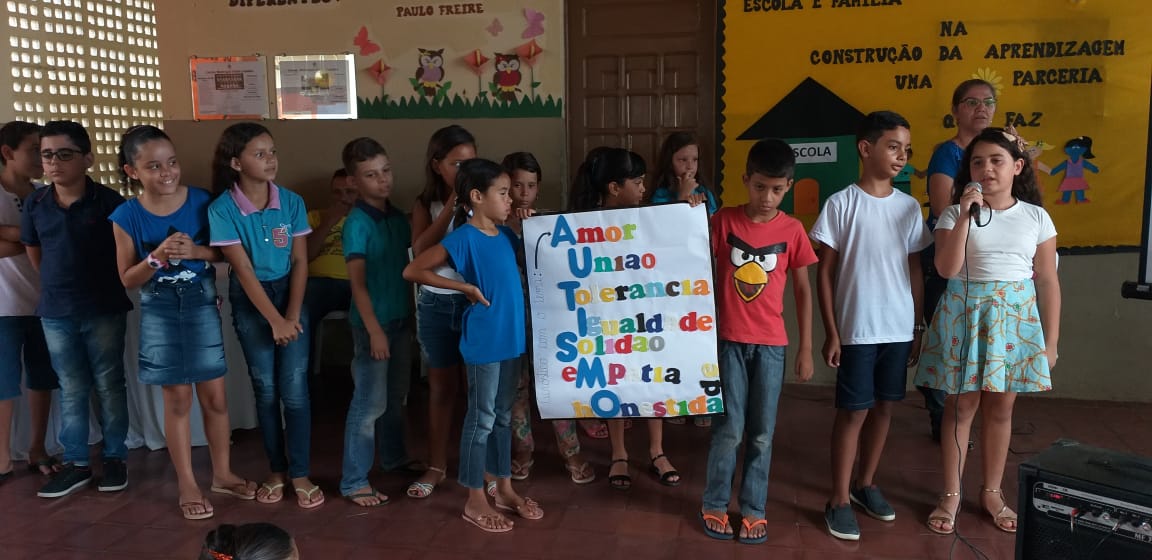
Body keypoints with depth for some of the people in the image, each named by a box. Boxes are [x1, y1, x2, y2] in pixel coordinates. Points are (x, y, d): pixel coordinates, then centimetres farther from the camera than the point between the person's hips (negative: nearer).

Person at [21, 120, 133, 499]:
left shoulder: (108, 201, -10)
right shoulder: (35, 204, 1)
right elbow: (34, 253, 14)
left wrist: (99, 284, 2)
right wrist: (60, 284, 12)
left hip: (104, 310, -3)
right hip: (55, 313, 3)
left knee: (109, 386, 8)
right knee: (72, 390, 11)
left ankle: (115, 458, 19)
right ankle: (76, 463, 20)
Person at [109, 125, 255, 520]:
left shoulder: (202, 201, -8)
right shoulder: (126, 216, -8)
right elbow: (128, 280, -4)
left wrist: (197, 251, -20)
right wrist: (157, 257, -21)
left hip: (202, 304, 1)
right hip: (159, 312, -1)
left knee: (214, 396, 8)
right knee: (177, 399, 7)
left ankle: (222, 473, 26)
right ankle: (187, 483, 21)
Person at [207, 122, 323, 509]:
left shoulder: (291, 202, -7)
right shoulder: (222, 209, -13)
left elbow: (299, 261, -4)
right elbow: (243, 270, -15)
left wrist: (292, 314, -12)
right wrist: (275, 320, -18)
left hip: (289, 295, 1)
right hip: (249, 304, -1)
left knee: (295, 389, -1)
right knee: (265, 390, 9)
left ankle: (300, 473, 10)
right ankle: (276, 470, 24)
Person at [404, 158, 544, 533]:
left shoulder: (506, 235, 7)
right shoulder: (463, 238, -14)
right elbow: (412, 271, -15)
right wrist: (466, 287, -16)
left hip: (512, 337, 7)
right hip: (484, 341, -7)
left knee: (504, 416, 17)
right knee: (482, 419, 4)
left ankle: (505, 490, 30)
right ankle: (475, 501, 18)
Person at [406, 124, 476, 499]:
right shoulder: (426, 205, 2)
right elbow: (421, 251, -15)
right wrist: (451, 205, -18)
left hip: (477, 300, -1)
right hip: (437, 303, 1)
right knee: (441, 386, 12)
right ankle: (436, 465, 26)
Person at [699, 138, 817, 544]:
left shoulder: (792, 230, 0)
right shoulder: (723, 221, -3)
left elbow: (802, 290, 6)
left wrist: (806, 348, 4)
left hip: (771, 343, 1)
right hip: (729, 340, -1)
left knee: (762, 433, 8)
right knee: (729, 429, 2)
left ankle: (754, 509, 23)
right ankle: (714, 505, 20)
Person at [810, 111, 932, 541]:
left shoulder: (909, 207, 6)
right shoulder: (841, 204, -7)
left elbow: (915, 271, 11)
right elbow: (825, 273, -5)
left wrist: (917, 328, 9)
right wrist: (831, 333, -8)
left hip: (899, 328, 5)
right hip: (856, 328, -4)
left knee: (883, 407, 13)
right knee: (854, 411, 0)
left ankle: (866, 483, 29)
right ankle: (839, 500, 12)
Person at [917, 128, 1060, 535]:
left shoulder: (1036, 217, 3)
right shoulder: (955, 213, -2)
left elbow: (1047, 281, 5)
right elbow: (946, 269, -15)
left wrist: (1051, 340, 3)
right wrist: (966, 215, -20)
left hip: (1016, 316, 2)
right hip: (965, 314, -2)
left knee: (1000, 409, 10)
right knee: (961, 406, 3)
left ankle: (992, 492, 26)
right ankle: (951, 495, 15)